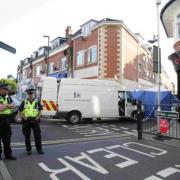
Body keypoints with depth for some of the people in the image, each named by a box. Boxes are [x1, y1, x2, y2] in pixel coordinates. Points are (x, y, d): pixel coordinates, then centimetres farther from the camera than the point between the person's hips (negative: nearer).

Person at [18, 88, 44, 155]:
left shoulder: (37, 102, 6)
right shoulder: (24, 102, 4)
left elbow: (40, 110, 10)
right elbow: (19, 111, 6)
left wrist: (38, 116, -4)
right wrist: (23, 117, -7)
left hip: (35, 120, 0)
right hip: (26, 121, 0)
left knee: (38, 135, 3)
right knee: (27, 136, 7)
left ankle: (39, 149, 15)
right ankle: (28, 149, 21)